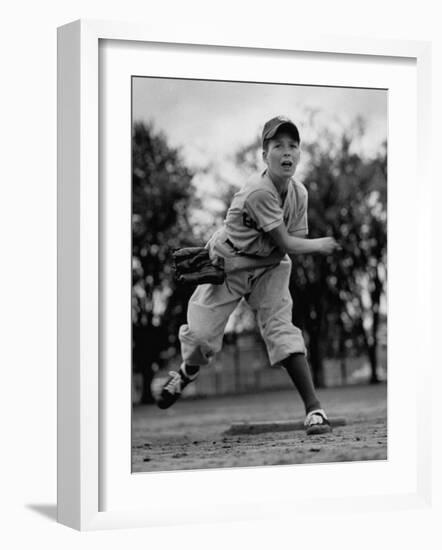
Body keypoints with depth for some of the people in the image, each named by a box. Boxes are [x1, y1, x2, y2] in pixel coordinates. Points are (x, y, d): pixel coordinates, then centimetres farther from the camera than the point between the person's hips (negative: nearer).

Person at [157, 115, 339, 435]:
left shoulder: (299, 193, -8)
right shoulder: (259, 192, -28)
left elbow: (283, 253, -5)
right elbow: (288, 244, -25)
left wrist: (232, 265, -14)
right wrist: (320, 246, -9)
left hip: (269, 266, 4)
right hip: (227, 263, -4)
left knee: (282, 328, -13)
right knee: (201, 334, -6)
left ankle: (314, 409, -18)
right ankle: (187, 373, 31)